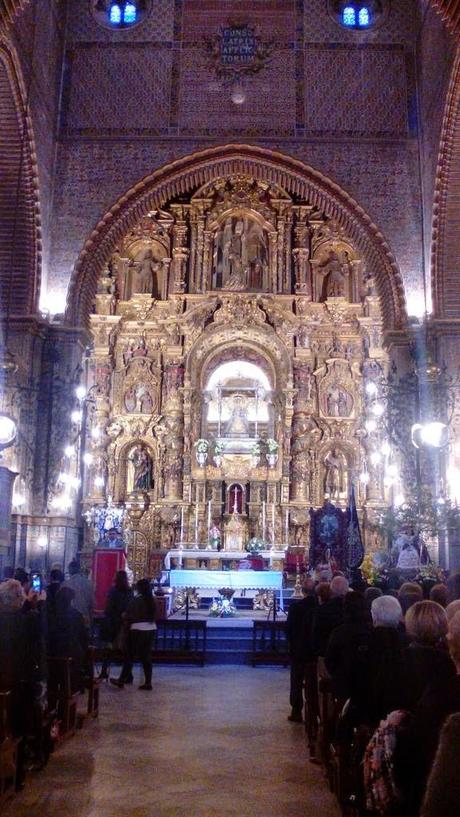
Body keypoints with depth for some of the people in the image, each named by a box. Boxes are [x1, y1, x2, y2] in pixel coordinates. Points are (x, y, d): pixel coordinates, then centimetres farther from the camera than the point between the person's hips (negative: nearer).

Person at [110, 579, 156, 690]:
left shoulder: (136, 600, -11)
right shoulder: (152, 600, 6)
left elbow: (131, 616, -11)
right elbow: (154, 616, 9)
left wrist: (124, 617, 10)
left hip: (138, 630, -6)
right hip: (150, 629, 6)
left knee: (130, 656, 3)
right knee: (147, 656, 10)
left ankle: (121, 681, 11)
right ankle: (148, 682, 10)